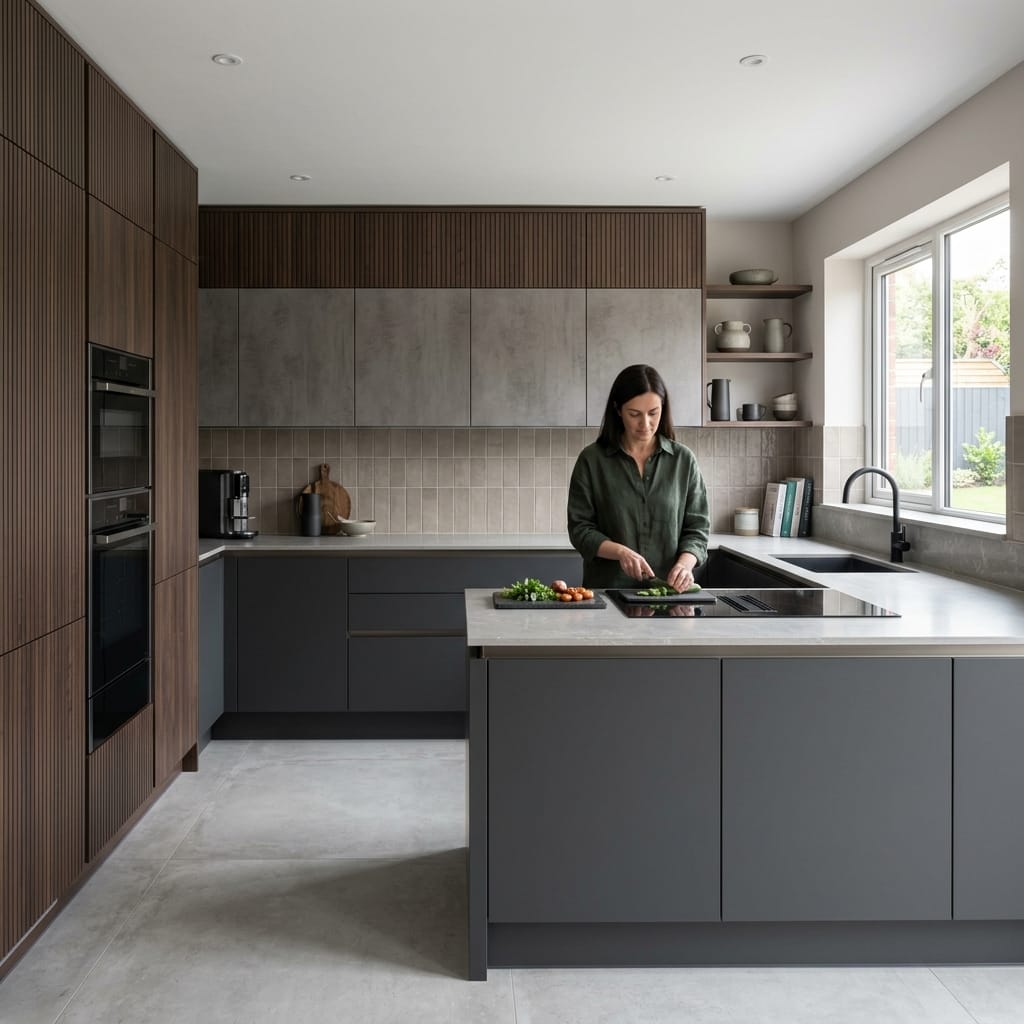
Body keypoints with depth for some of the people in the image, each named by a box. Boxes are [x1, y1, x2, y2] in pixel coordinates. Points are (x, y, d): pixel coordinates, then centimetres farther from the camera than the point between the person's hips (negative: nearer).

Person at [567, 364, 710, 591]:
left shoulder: (684, 460, 7)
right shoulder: (591, 460, 3)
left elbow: (696, 528, 9)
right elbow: (580, 529, 3)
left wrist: (685, 564, -11)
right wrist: (621, 551, -13)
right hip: (608, 588, -1)